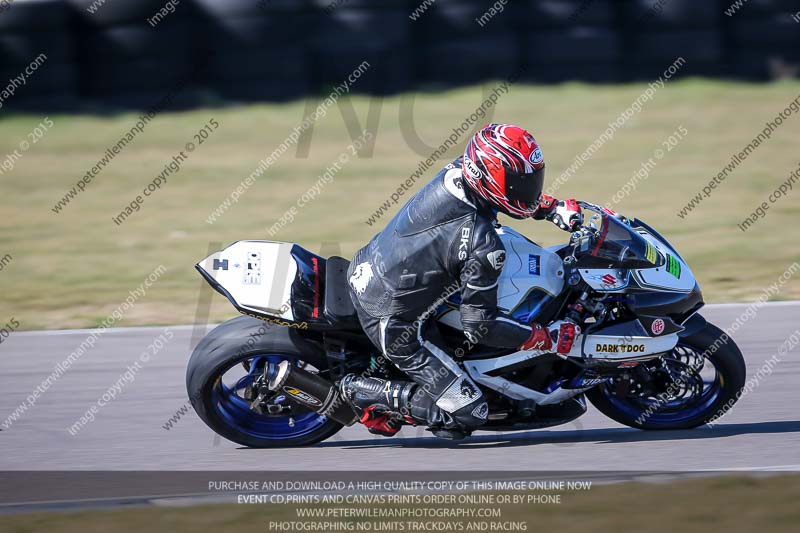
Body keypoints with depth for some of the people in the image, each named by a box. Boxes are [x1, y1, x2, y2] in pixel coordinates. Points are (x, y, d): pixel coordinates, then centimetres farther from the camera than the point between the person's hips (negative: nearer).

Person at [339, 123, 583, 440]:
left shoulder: (456, 172, -8)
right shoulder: (483, 246, -29)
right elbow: (479, 325, -21)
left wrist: (555, 207, 8)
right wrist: (548, 339, -14)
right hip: (393, 321, -8)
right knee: (467, 414, -6)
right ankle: (363, 392, -1)